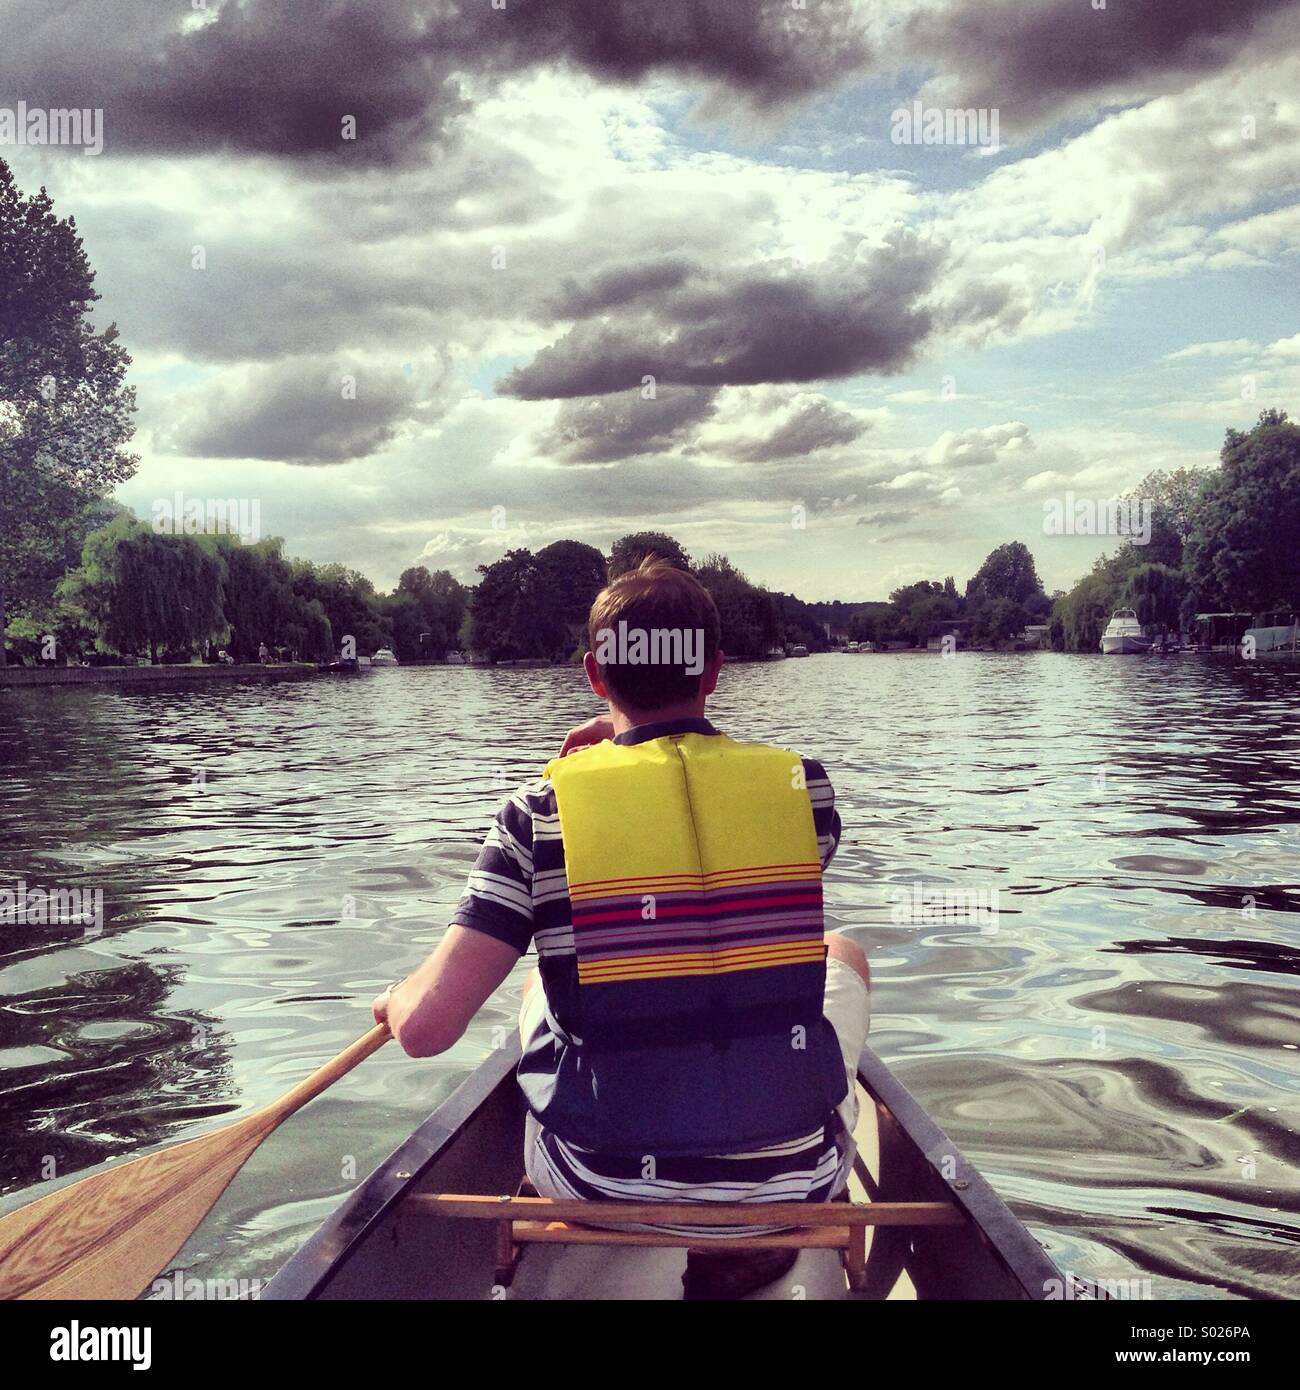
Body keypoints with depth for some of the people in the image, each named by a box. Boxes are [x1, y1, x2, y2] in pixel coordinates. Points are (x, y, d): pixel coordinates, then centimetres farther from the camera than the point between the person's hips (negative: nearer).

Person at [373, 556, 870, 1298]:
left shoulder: (540, 814, -13)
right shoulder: (803, 785, -7)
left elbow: (427, 1028, -16)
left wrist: (396, 1001, 7)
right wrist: (639, 747, 15)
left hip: (604, 1189, 1)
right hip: (793, 1183, 0)